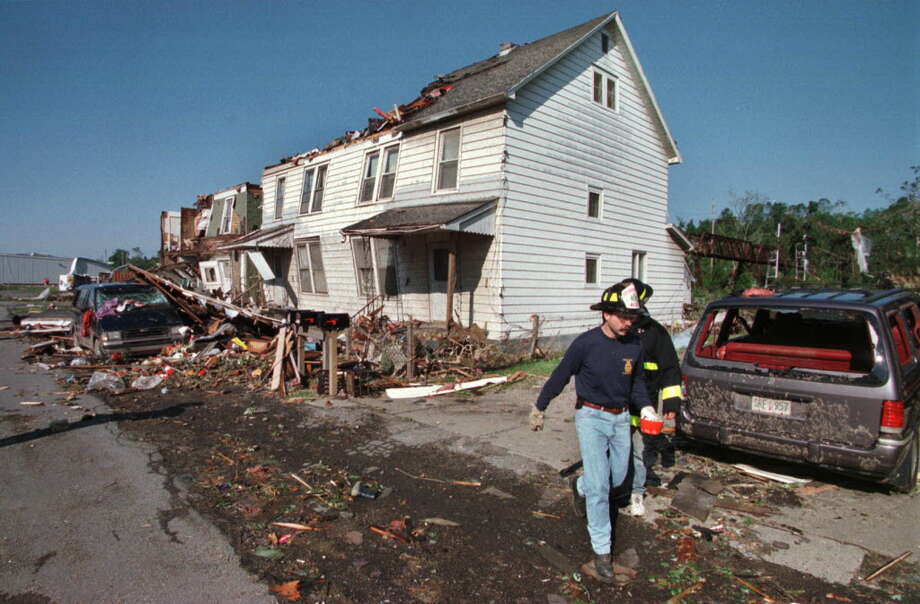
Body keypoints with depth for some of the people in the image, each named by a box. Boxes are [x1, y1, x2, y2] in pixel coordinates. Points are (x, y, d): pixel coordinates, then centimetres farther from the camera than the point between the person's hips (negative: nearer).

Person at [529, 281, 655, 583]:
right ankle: (602, 553, 7)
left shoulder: (634, 345, -3)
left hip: (621, 418, 5)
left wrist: (645, 406, -4)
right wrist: (539, 407, 1)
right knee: (599, 486, -5)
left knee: (618, 476, 18)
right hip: (591, 417, -5)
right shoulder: (586, 343, -17)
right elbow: (560, 376, -6)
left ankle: (580, 486, 49)